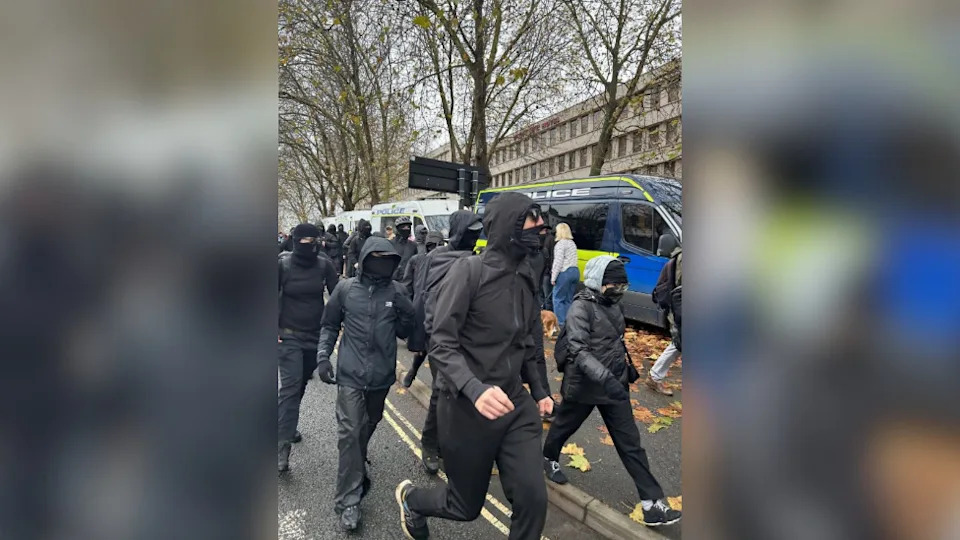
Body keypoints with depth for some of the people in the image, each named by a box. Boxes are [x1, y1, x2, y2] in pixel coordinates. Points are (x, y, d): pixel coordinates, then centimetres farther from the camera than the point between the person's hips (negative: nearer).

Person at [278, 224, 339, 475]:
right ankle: (282, 445, -6)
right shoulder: (283, 264, -10)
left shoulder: (324, 265, -6)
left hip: (316, 335, 3)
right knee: (290, 386, -10)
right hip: (289, 336, -3)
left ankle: (288, 426, 38)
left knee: (300, 385, 16)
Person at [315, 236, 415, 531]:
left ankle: (357, 467, 49)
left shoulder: (397, 291, -2)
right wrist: (323, 356, -3)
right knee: (349, 433, -4)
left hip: (382, 374, 2)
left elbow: (406, 331, 6)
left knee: (369, 425, 21)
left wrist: (403, 311, -13)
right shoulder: (346, 288, -3)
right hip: (350, 373, -2)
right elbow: (330, 325, 7)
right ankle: (348, 500, 6)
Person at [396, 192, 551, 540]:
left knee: (533, 500, 0)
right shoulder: (469, 271, -17)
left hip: (514, 405, 6)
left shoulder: (527, 278, 6)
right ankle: (410, 498, 47)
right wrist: (475, 389, -34)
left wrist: (539, 389, 14)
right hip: (467, 409, -5)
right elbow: (441, 345, -20)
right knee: (466, 507, 14)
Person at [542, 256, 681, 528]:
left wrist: (627, 365, 19)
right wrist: (605, 377, -40)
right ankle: (549, 458, 50)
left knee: (630, 443, 6)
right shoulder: (581, 308, -21)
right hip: (584, 385, -6)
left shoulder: (613, 304, 3)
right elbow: (578, 350, -31)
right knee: (564, 425, 20)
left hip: (615, 384, 6)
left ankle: (652, 504, 12)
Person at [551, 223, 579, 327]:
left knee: (558, 298, -2)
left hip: (565, 272, -8)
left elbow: (558, 261, -14)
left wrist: (553, 277, -11)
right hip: (575, 271, 8)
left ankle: (561, 323, -4)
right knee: (569, 299, 11)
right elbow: (571, 259, 14)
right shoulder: (572, 243, 18)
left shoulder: (561, 243, -8)